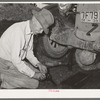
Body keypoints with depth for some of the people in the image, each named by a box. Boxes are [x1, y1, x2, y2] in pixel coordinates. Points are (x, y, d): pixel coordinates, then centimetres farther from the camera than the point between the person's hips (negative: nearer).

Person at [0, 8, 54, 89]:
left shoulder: (30, 29, 1)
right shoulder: (19, 30, -29)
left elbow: (28, 51, 14)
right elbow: (15, 59, -30)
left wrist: (38, 64, -2)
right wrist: (33, 74, -23)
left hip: (17, 61, 10)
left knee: (39, 75, 7)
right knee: (33, 83, -16)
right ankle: (7, 85, -3)